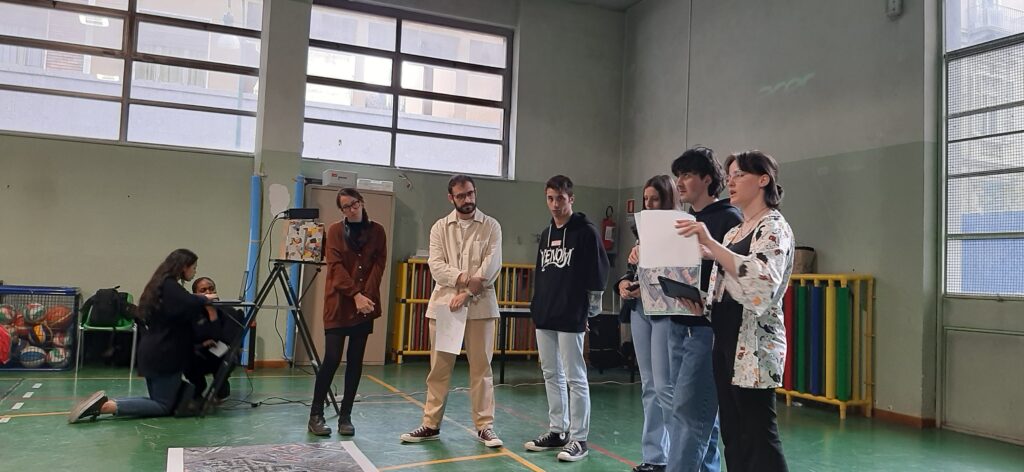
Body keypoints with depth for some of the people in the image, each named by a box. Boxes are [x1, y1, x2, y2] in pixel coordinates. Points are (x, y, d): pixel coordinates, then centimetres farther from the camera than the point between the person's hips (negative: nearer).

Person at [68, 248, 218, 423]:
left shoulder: (162, 285, 16)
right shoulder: (171, 287, -15)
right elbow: (190, 305, -31)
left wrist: (200, 300, 2)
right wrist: (205, 299, -11)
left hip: (154, 352, 10)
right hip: (164, 355, -10)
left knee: (159, 401, 17)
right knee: (164, 406, -1)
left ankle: (105, 402, 4)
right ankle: (106, 406, -12)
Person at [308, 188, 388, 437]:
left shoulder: (377, 231, 8)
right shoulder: (335, 230, 2)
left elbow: (379, 265, 1)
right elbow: (336, 266, -7)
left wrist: (366, 295, -12)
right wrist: (355, 295, -18)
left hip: (365, 304, 2)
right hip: (339, 303, -2)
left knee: (355, 361, 4)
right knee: (332, 358, -7)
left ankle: (345, 416, 12)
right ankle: (316, 415, 5)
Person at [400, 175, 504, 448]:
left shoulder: (491, 226, 3)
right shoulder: (440, 227, 9)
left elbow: (492, 264, -8)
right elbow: (436, 265, -2)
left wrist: (466, 293, -16)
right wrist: (463, 277, -19)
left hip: (480, 306, -2)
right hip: (444, 304, 2)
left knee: (481, 368, 3)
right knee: (439, 368, 7)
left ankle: (484, 426, 11)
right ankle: (431, 425, 17)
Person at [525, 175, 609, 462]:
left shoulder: (586, 232, -7)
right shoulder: (546, 234, 15)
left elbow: (598, 274, -8)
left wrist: (590, 310, -6)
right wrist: (537, 305, 15)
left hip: (571, 318, -7)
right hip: (544, 316, 7)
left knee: (575, 377, -3)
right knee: (551, 375, 12)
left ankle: (579, 439, 5)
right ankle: (557, 431, 22)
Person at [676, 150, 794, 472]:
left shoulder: (774, 227, -7)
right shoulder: (734, 231, 18)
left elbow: (763, 281, -26)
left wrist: (711, 244, -31)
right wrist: (696, 299, 2)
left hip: (754, 347, -8)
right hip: (725, 342, 8)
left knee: (758, 436, -5)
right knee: (732, 435, 11)